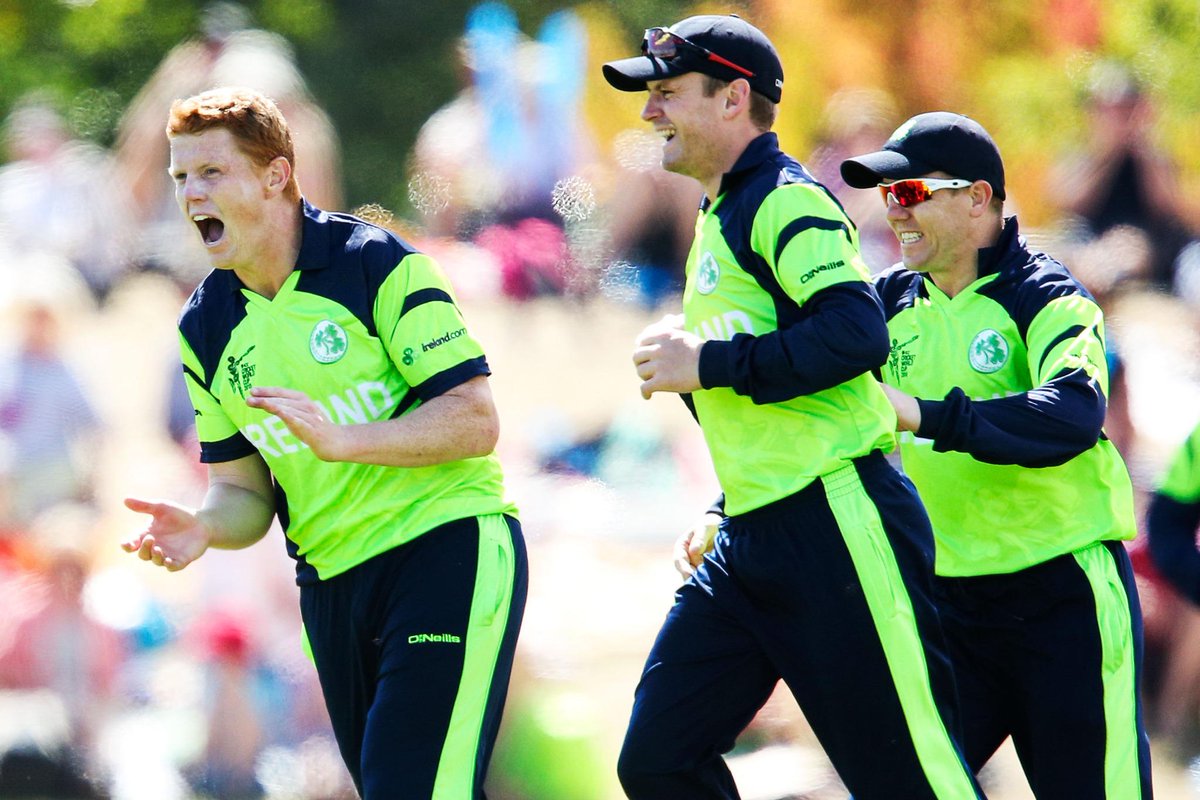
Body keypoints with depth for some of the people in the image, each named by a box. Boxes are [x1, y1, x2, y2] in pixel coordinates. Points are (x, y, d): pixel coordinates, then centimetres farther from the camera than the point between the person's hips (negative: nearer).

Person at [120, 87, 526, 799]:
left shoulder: (376, 264, -10)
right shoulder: (206, 328, 9)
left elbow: (475, 420, -14)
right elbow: (244, 488, 13)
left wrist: (344, 439, -27)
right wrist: (203, 527, -11)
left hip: (448, 548, -6)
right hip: (330, 577, 6)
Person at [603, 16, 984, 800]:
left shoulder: (786, 200, -9)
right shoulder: (721, 217, 21)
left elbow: (856, 333, -24)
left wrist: (709, 364, -17)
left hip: (839, 527, -10)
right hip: (749, 543, 10)